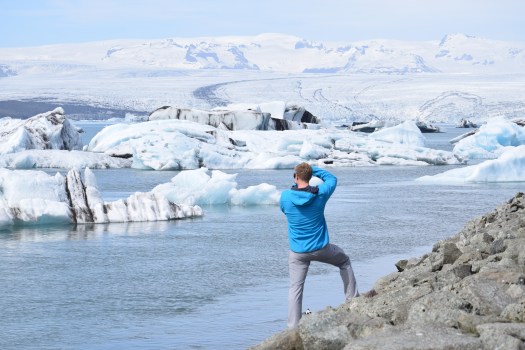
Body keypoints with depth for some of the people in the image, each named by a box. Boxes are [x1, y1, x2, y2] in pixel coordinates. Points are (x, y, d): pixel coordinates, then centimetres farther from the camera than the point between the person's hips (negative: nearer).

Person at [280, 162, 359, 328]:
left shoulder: (285, 196, -11)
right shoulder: (320, 193, -10)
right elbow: (332, 178, 12)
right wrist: (312, 169, 9)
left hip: (298, 251, 0)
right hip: (320, 248, 0)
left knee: (295, 288, 5)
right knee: (345, 261, 27)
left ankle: (293, 327, 0)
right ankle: (352, 298, 31)